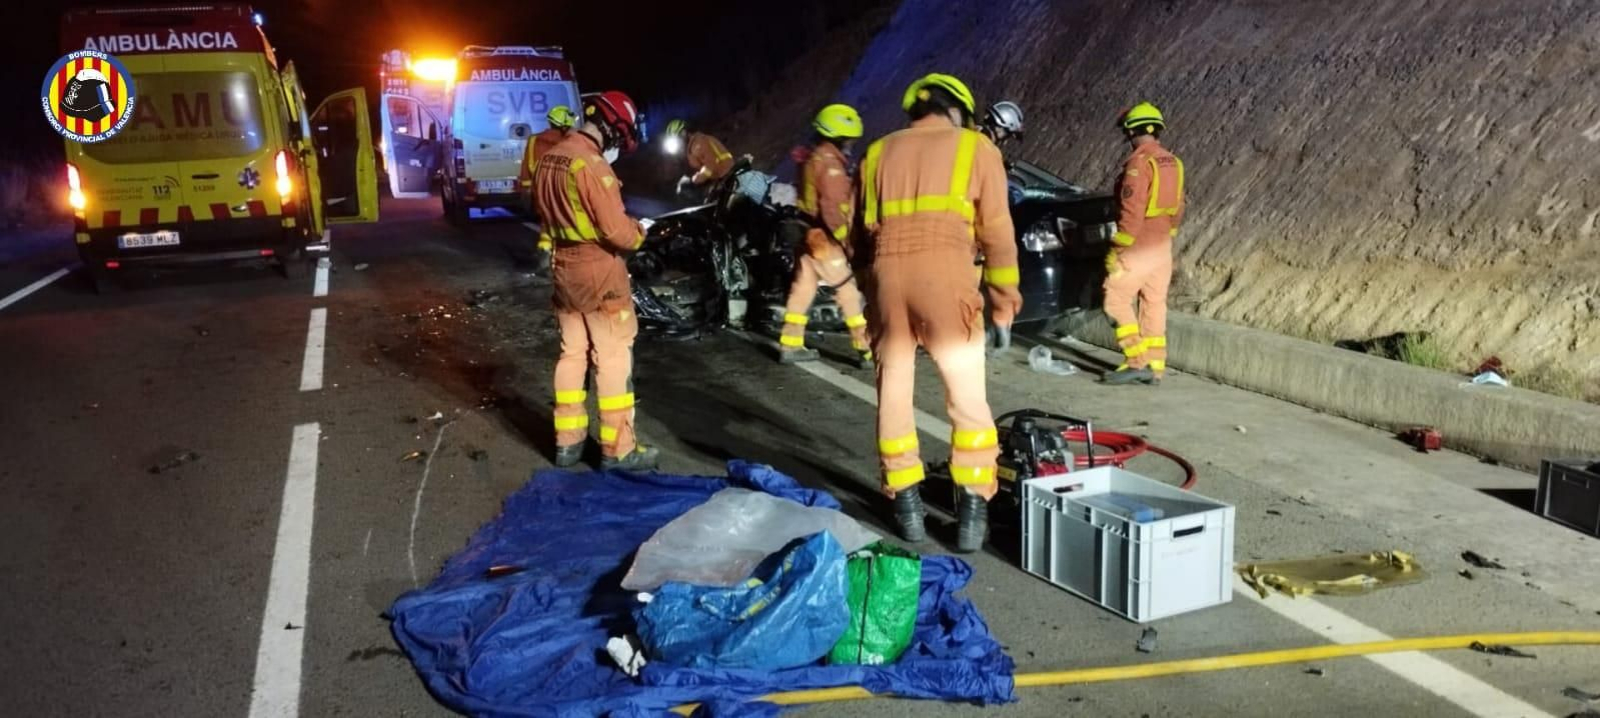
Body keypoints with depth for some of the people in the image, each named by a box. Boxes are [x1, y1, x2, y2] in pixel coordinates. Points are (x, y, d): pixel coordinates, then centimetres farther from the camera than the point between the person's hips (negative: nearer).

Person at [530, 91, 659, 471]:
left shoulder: (549, 159, 6)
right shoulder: (592, 164, -22)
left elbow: (543, 211, 17)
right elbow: (616, 230, -22)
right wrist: (640, 230, -3)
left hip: (564, 268, 8)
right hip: (599, 271, -8)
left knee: (572, 353, 15)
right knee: (613, 358, 0)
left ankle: (568, 440, 22)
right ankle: (618, 449, 5)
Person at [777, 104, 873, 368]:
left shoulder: (812, 158, 12)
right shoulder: (830, 162, -18)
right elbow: (832, 209, -24)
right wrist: (846, 240, -21)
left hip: (809, 234, 9)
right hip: (826, 239, -9)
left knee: (802, 289, 13)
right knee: (850, 292, -5)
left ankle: (790, 345, 18)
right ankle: (867, 350, -3)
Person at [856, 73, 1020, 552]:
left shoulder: (878, 152, 22)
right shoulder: (975, 147, 14)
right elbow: (996, 229, 9)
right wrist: (1004, 295, 16)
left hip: (886, 273, 3)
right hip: (945, 275, -3)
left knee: (893, 391, 14)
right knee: (967, 398, 7)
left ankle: (907, 503, 17)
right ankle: (973, 509, 4)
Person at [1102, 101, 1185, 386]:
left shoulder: (1139, 162, -18)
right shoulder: (1172, 163, 9)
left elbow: (1132, 211, -22)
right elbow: (1177, 209, 14)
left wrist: (1117, 250, -17)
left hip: (1138, 248, -8)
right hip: (1163, 246, 8)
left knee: (1116, 301, -1)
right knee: (1154, 305, 11)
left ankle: (1137, 362, -6)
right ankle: (1155, 366, 14)